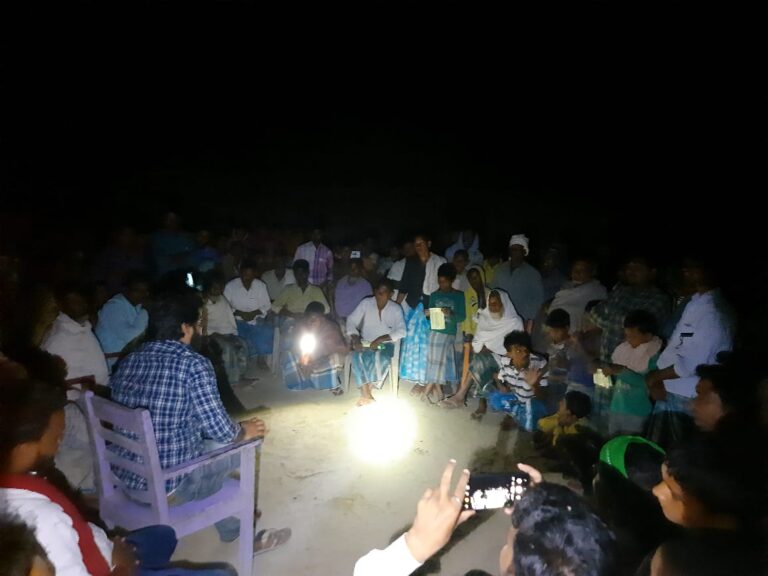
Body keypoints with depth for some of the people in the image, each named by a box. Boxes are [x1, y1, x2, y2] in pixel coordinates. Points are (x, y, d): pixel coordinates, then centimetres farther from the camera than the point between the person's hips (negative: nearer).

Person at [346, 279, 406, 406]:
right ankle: (366, 393, -23)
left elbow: (401, 331, -14)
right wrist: (355, 339, -22)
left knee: (381, 358, -34)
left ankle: (366, 392, -15)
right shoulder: (366, 303, -2)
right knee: (358, 356, -31)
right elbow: (351, 320, -4)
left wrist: (380, 339, -25)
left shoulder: (396, 308, -5)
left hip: (385, 343, -1)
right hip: (366, 342, 1)